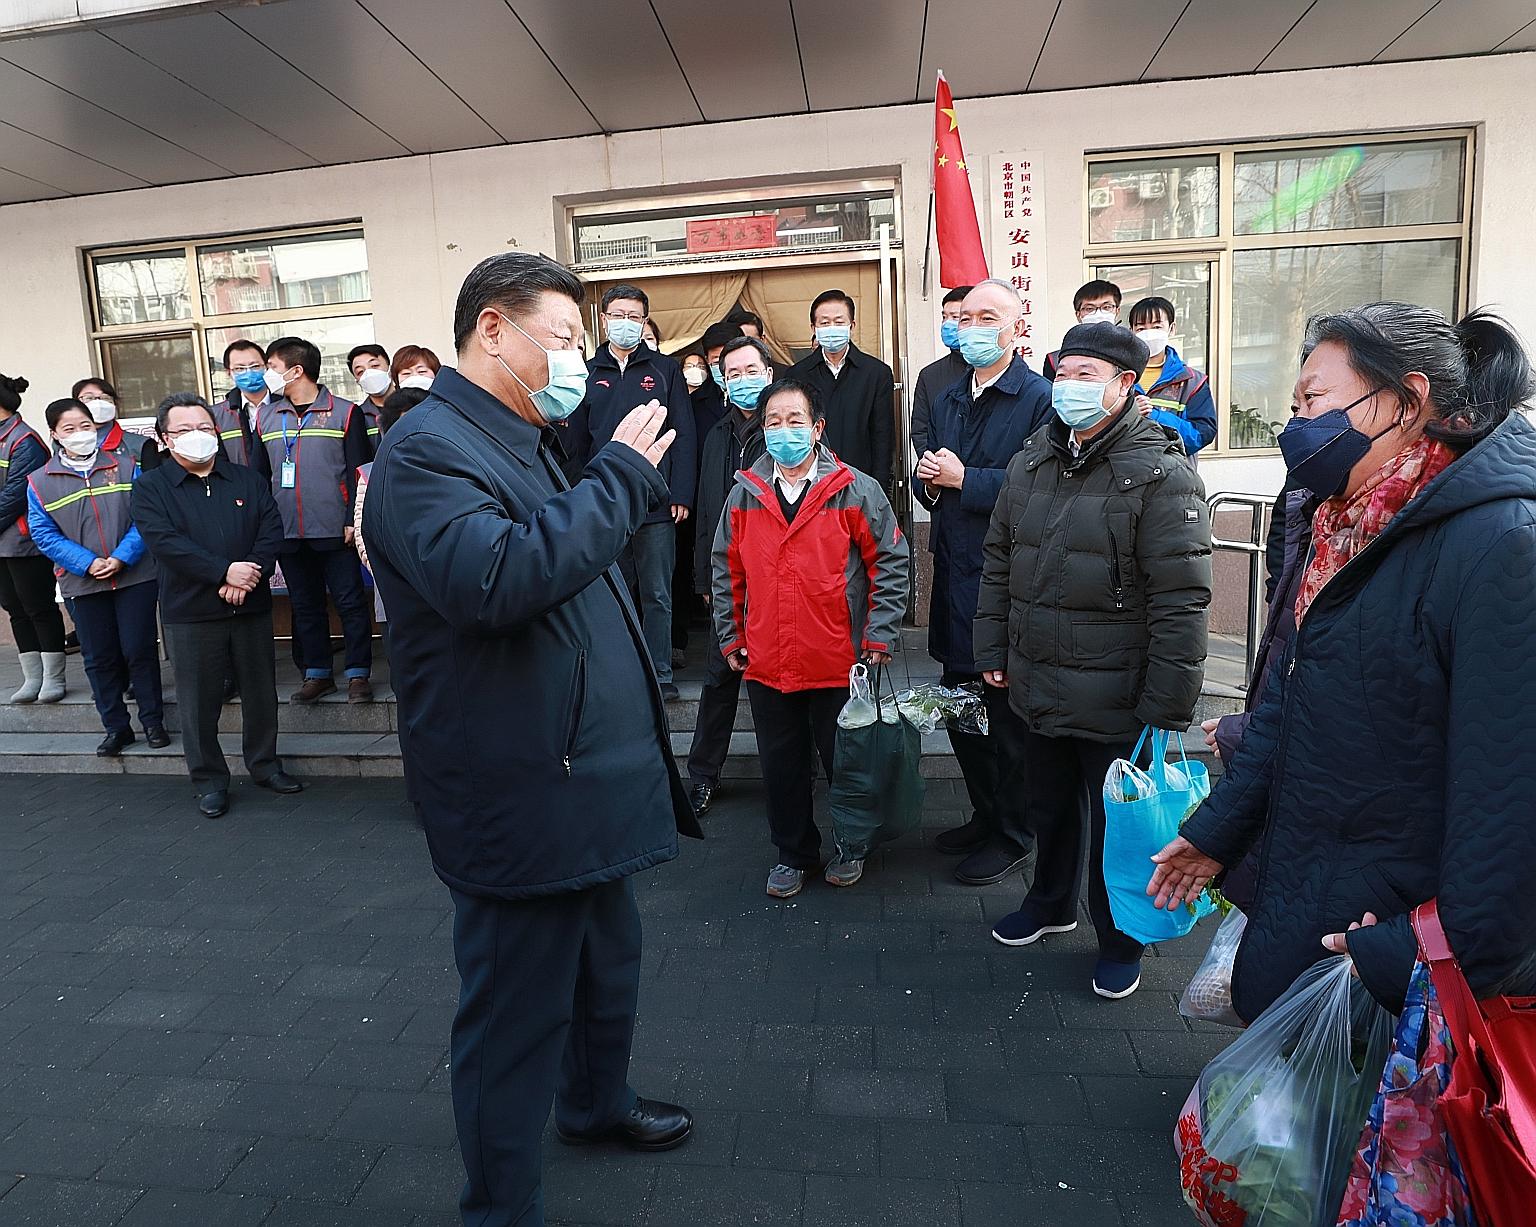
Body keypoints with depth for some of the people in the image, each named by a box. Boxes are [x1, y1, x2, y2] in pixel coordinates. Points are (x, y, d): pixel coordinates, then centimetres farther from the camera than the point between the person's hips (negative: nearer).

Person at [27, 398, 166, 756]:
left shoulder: (125, 466, 1)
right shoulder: (40, 481, 3)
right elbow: (44, 533, 0)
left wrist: (121, 558, -16)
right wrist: (88, 563, -13)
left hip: (135, 575, -1)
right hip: (83, 582, 2)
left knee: (139, 649, 2)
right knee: (99, 657, 8)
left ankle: (153, 721, 16)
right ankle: (116, 727, 21)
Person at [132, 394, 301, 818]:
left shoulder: (248, 479, 10)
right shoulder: (150, 488, 1)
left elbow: (272, 529, 0)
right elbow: (165, 541, -13)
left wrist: (249, 576, -15)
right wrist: (225, 571, -21)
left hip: (251, 606, 3)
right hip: (190, 613, -2)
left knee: (261, 691, 11)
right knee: (200, 701, 5)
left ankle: (264, 764, 28)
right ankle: (209, 780, 19)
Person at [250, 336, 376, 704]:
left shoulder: (345, 412, -2)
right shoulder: (266, 416, 12)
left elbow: (359, 472, -5)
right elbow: (259, 473, 15)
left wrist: (353, 520, -11)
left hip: (335, 531, -5)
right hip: (287, 532, 5)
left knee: (350, 601, 0)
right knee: (305, 605, 12)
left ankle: (358, 673, 10)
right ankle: (317, 673, 22)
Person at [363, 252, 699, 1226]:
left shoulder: (522, 442, 16)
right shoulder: (428, 447, -17)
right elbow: (498, 579, -34)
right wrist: (619, 477, -26)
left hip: (586, 780, 11)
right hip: (521, 802, -10)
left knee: (609, 962, 27)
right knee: (517, 1014, 7)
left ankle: (598, 1101, 52)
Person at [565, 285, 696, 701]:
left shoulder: (665, 370, 7)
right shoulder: (588, 374, 11)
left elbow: (684, 436, 2)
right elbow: (577, 442, 10)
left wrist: (681, 494, -6)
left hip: (656, 503, -2)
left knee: (657, 595, 3)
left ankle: (660, 675, 12)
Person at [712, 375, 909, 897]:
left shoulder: (856, 491, -6)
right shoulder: (744, 496, 3)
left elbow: (891, 563, -3)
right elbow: (726, 573, 11)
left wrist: (879, 638, -8)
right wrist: (730, 638, 9)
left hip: (839, 663, -3)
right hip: (766, 664, 3)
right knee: (781, 766, 15)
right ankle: (794, 853, 35)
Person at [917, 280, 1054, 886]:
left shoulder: (1041, 398, -10)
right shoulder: (948, 398, 15)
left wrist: (963, 478, -17)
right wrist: (929, 478, -1)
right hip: (954, 575, 8)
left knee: (1005, 714, 4)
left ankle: (1012, 836, 23)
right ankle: (984, 816, 36)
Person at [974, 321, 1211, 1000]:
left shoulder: (1160, 474, -14)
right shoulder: (1031, 462, 7)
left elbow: (1180, 602, -18)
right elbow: (998, 562, 14)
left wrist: (1166, 707, -19)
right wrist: (992, 651, 11)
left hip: (1114, 701, -5)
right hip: (1036, 689, 6)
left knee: (1116, 825, 11)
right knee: (1047, 804, 23)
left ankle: (1120, 941, 35)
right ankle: (1052, 901, 48)